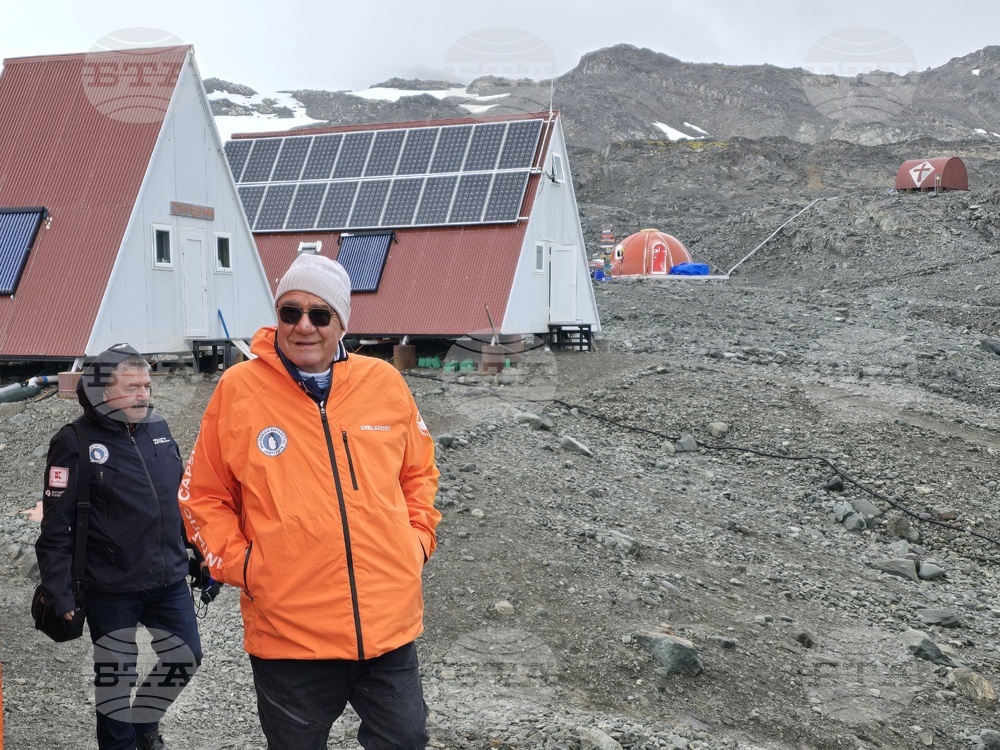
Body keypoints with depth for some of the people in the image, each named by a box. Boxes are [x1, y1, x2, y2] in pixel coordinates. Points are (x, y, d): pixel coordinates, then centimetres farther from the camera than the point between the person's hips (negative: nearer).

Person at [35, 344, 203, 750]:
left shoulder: (158, 428, 5)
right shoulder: (75, 443, -12)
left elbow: (183, 499, 15)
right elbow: (56, 528, -12)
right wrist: (61, 594, -14)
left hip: (169, 581, 6)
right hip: (111, 590, -5)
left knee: (185, 657, 14)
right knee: (115, 674, 8)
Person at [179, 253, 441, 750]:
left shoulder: (385, 382, 3)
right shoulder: (239, 388, -3)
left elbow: (419, 472, 18)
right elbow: (202, 495, 5)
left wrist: (418, 540, 7)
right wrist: (236, 563, -6)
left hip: (390, 626, 2)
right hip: (288, 633, -1)